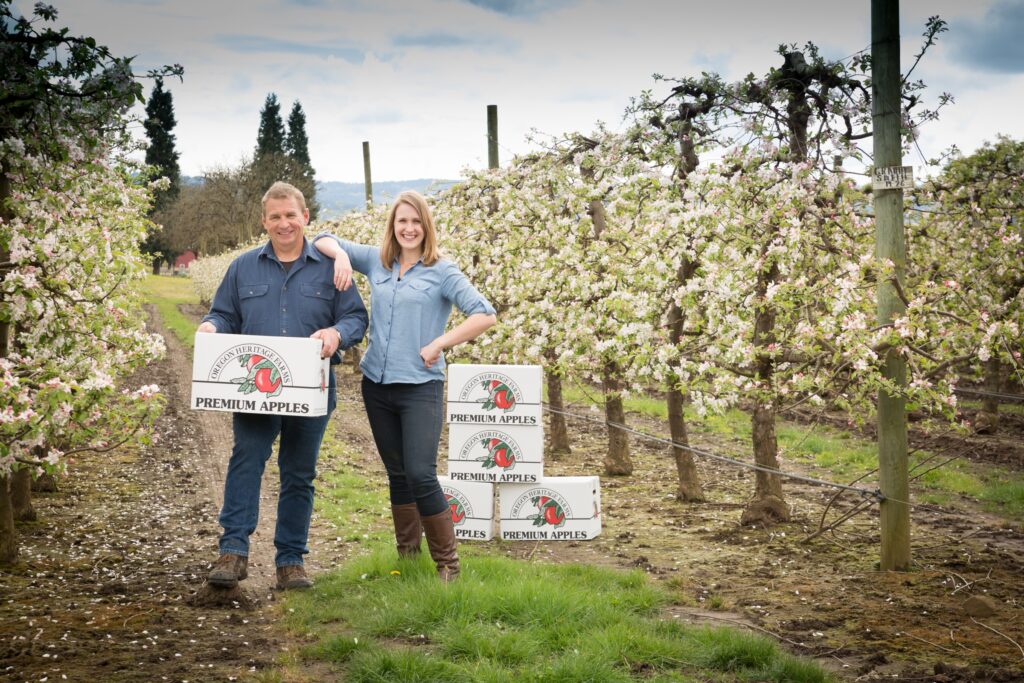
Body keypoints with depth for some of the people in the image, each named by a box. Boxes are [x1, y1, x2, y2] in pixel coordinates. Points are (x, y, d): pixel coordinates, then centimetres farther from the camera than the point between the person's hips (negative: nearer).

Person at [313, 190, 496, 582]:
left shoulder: (442, 271, -3)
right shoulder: (377, 261, 9)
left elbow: (484, 315, -11)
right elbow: (322, 240, 14)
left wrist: (438, 345, -13)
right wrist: (341, 255, -8)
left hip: (421, 386, -5)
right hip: (377, 385, 5)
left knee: (420, 474, -14)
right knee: (397, 475, 13)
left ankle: (447, 562, -2)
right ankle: (406, 557, 24)